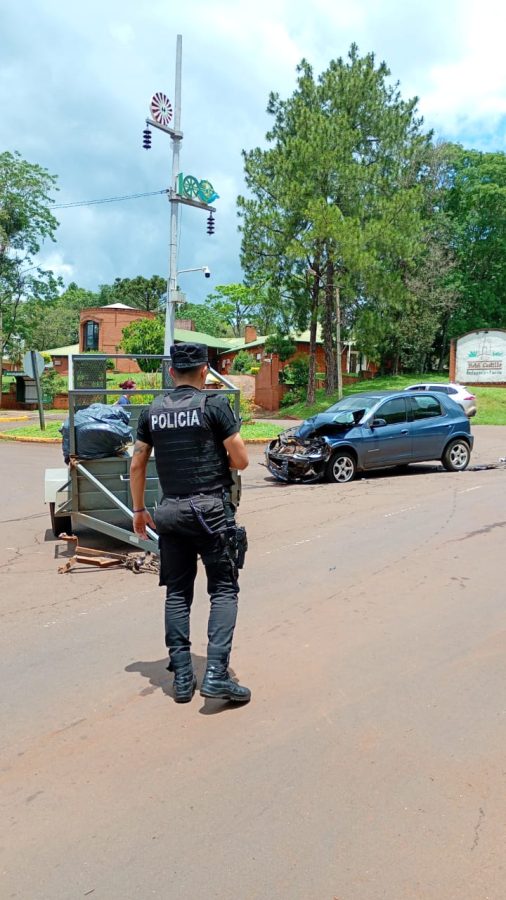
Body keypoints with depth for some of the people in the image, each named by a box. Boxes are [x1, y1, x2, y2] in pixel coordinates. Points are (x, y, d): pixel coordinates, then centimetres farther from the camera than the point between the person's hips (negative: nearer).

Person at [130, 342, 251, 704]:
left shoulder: (152, 411, 8)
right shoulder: (215, 404, -5)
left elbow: (137, 465, 11)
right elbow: (241, 460, -7)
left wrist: (139, 509, 20)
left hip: (171, 511, 4)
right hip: (211, 509, -4)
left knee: (177, 592, 12)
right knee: (224, 590, 4)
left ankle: (182, 677, 14)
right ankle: (217, 674, -6)